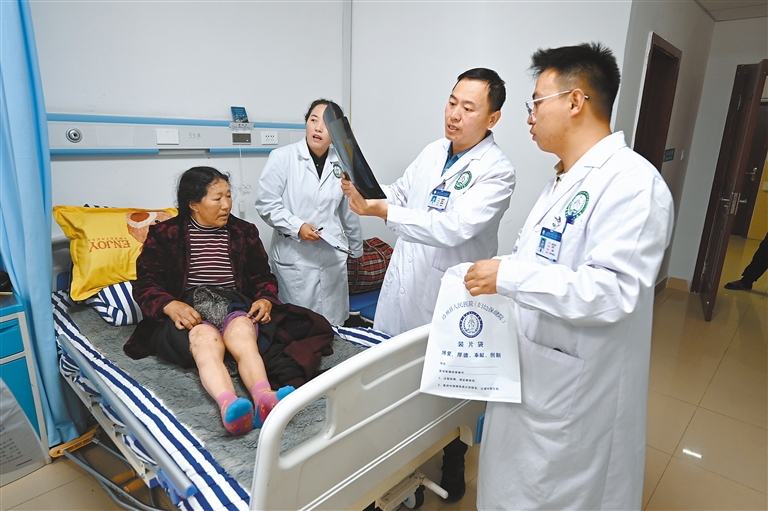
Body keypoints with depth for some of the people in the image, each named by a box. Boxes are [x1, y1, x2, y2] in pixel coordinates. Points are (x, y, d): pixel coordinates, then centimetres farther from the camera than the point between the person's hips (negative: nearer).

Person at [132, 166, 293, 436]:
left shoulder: (244, 232, 16)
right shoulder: (164, 234, 8)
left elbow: (263, 276, 17)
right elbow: (145, 283, 3)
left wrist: (265, 299, -7)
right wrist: (171, 306, -19)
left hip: (233, 303, 2)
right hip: (186, 310, -1)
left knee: (242, 333, -35)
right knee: (207, 340, -37)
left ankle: (264, 398, -60)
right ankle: (229, 405, -63)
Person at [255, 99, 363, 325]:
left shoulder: (341, 164, 6)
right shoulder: (283, 157, -5)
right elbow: (265, 202, -6)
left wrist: (356, 249, 21)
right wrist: (297, 227, -17)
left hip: (333, 259, 4)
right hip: (294, 259, -3)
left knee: (333, 324, 11)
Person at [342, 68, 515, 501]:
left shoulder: (497, 171, -17)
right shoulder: (433, 151, 6)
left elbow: (454, 228, -30)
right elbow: (400, 194, 16)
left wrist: (382, 211, -33)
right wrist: (367, 193, -5)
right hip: (403, 284, 7)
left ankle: (451, 467, 40)